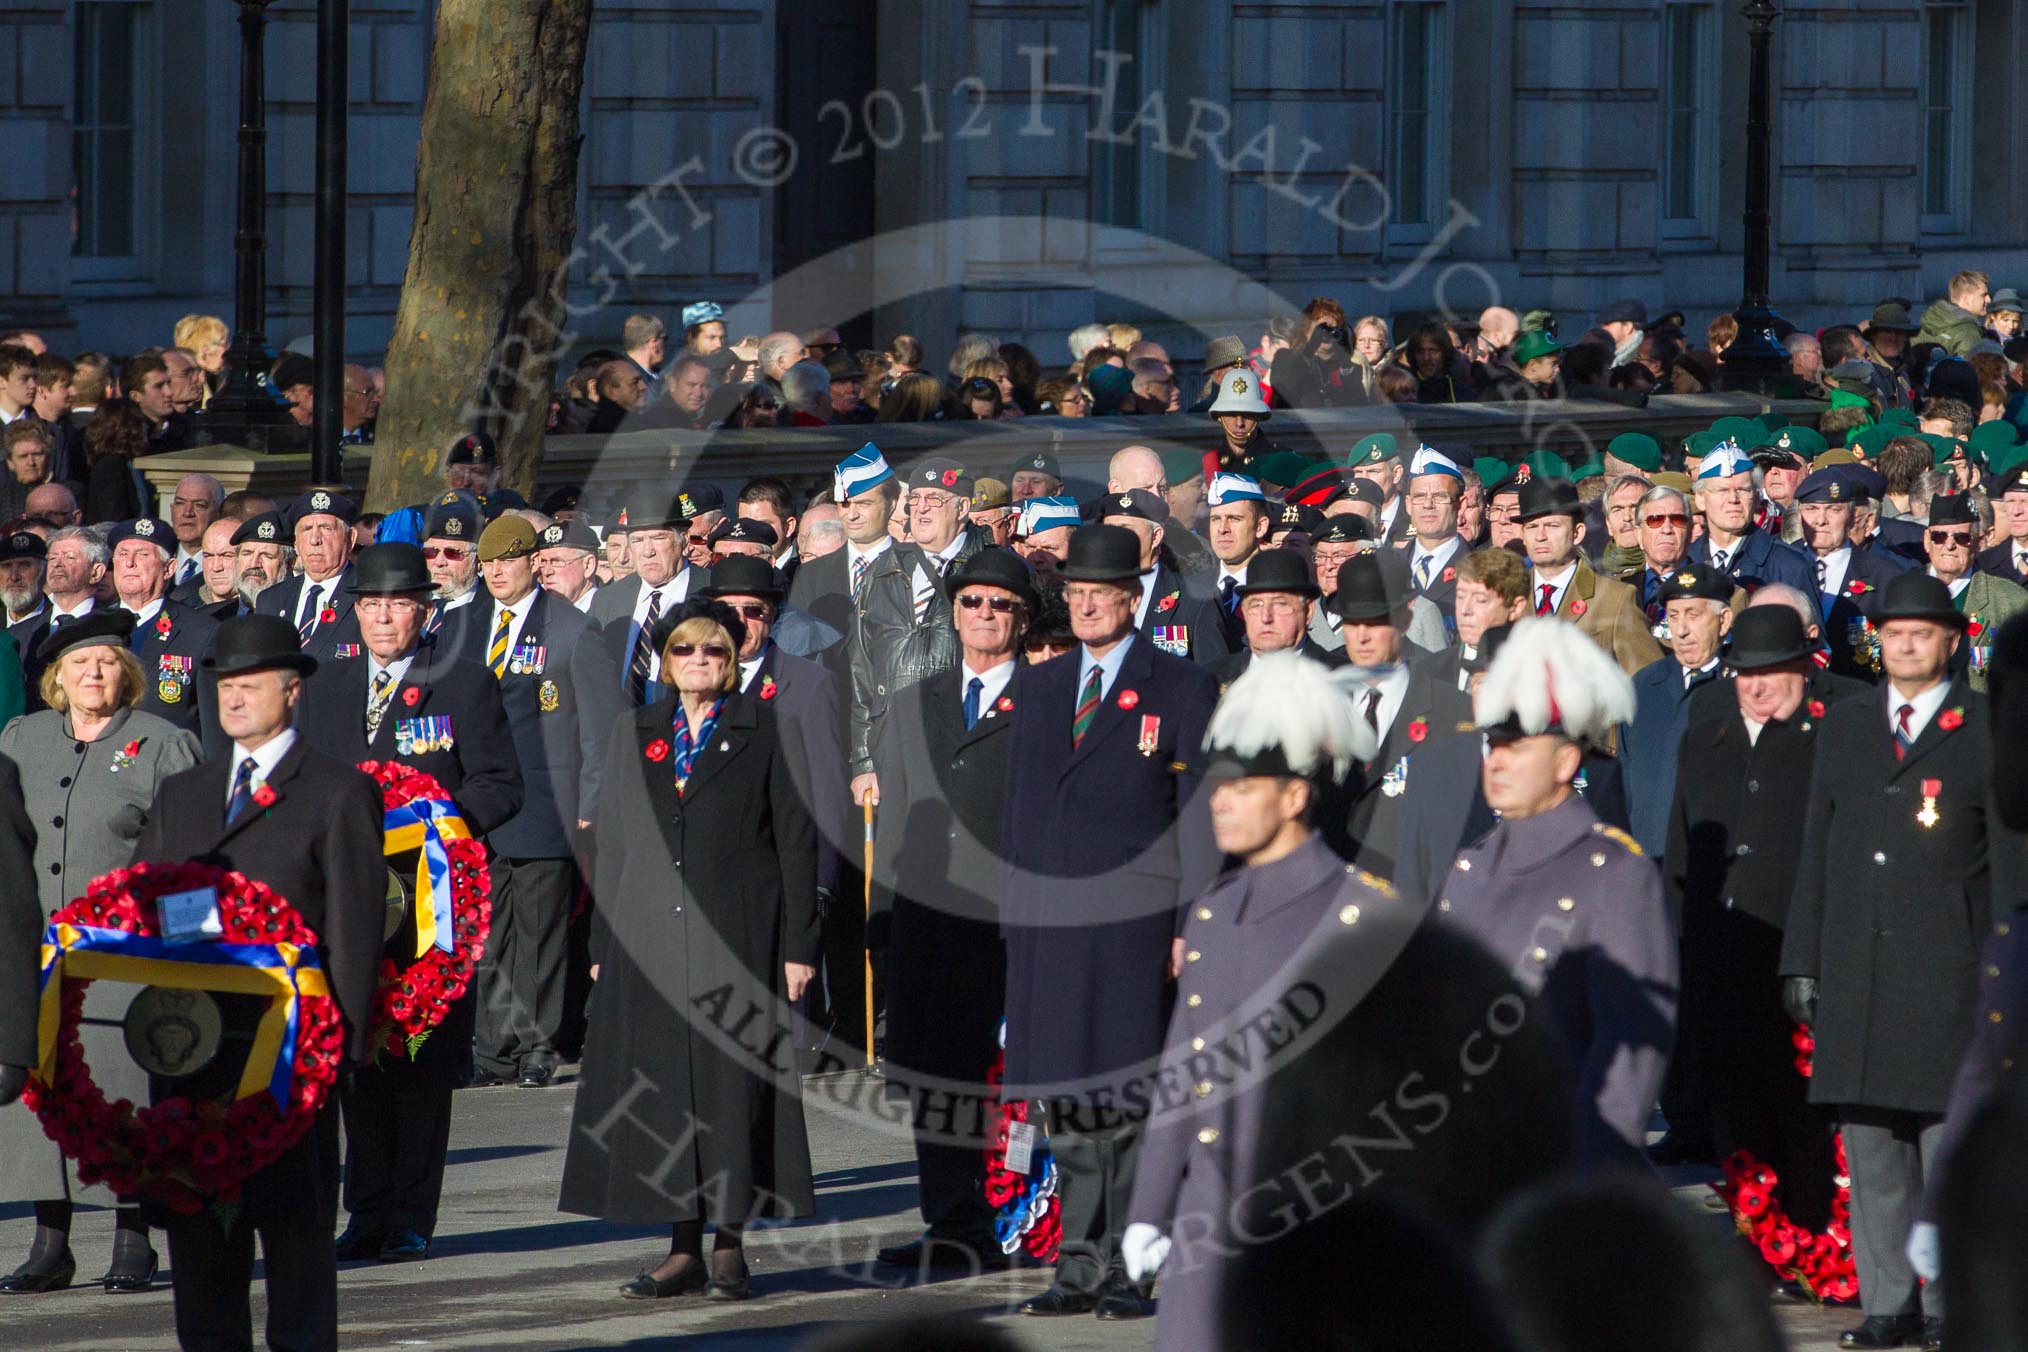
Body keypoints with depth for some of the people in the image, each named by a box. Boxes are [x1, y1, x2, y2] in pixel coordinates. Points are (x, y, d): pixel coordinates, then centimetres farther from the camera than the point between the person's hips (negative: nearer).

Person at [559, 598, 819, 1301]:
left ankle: (730, 1244, 3)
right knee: (664, 1089, 1)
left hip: (737, 940, -3)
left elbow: (797, 840, 1)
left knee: (732, 1082, -4)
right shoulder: (633, 734, 14)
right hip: (650, 944, 3)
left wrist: (798, 945, -5)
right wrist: (605, 946, 9)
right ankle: (684, 1250, 6)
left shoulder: (766, 730, 4)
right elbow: (612, 843, 15)